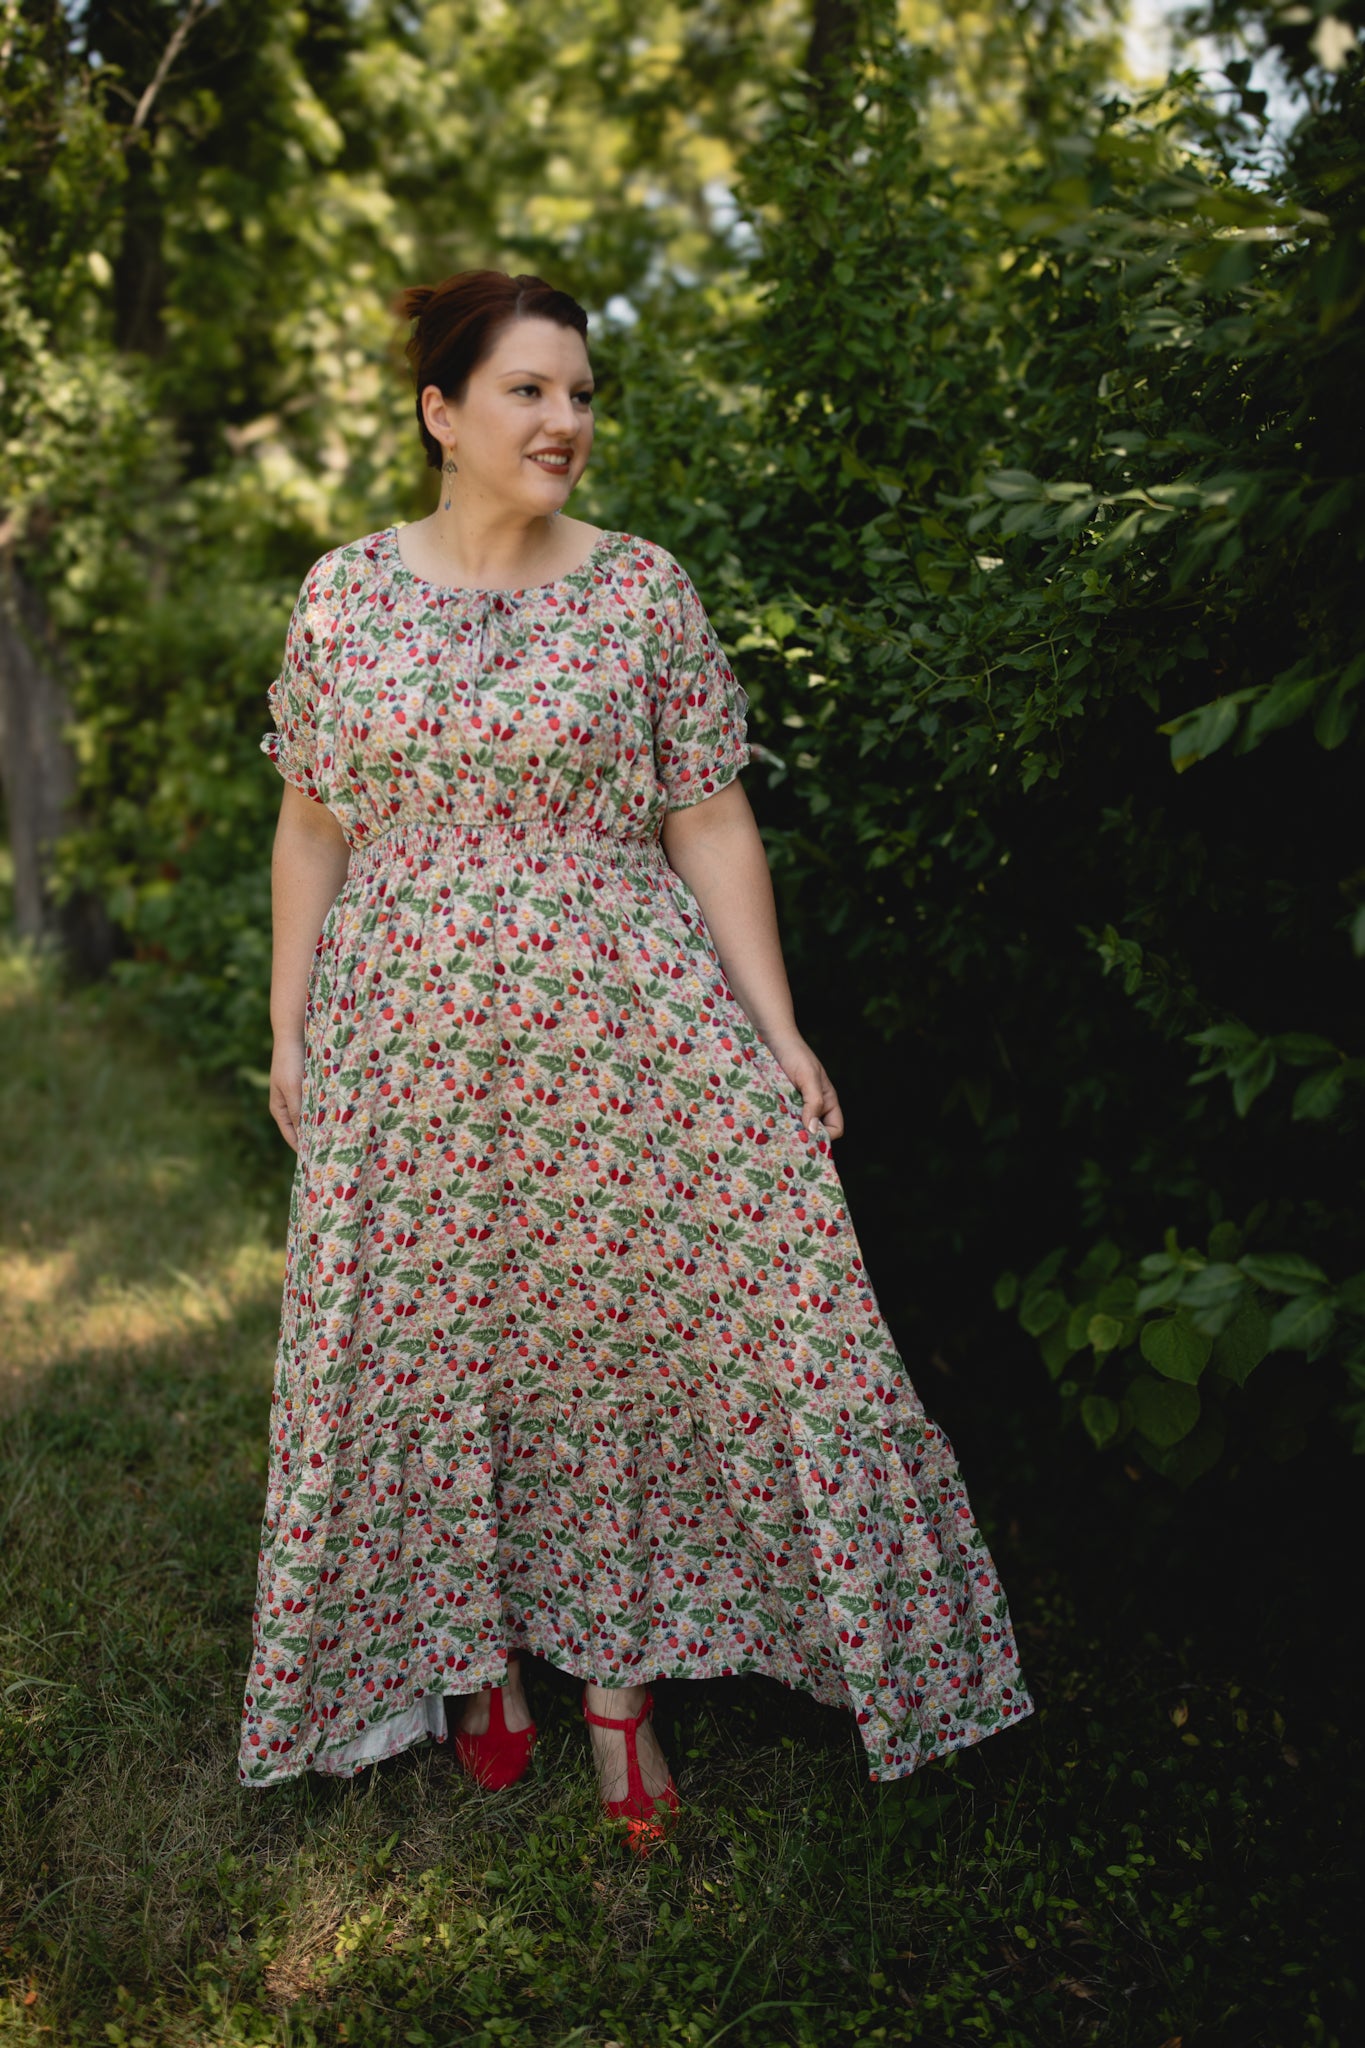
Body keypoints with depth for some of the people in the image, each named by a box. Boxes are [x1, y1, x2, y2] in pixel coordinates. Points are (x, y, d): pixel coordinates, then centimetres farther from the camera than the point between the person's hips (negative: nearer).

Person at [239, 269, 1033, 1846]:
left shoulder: (644, 589, 0)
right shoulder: (342, 593, 4)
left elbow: (711, 822, -1)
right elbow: (313, 826, 9)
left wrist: (777, 1032, -5)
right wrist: (289, 1028, 7)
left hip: (619, 1031, -1)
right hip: (408, 1036, 2)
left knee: (623, 1327, 1)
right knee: (429, 1339, 9)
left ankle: (617, 1669, 19)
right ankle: (471, 1651, 30)